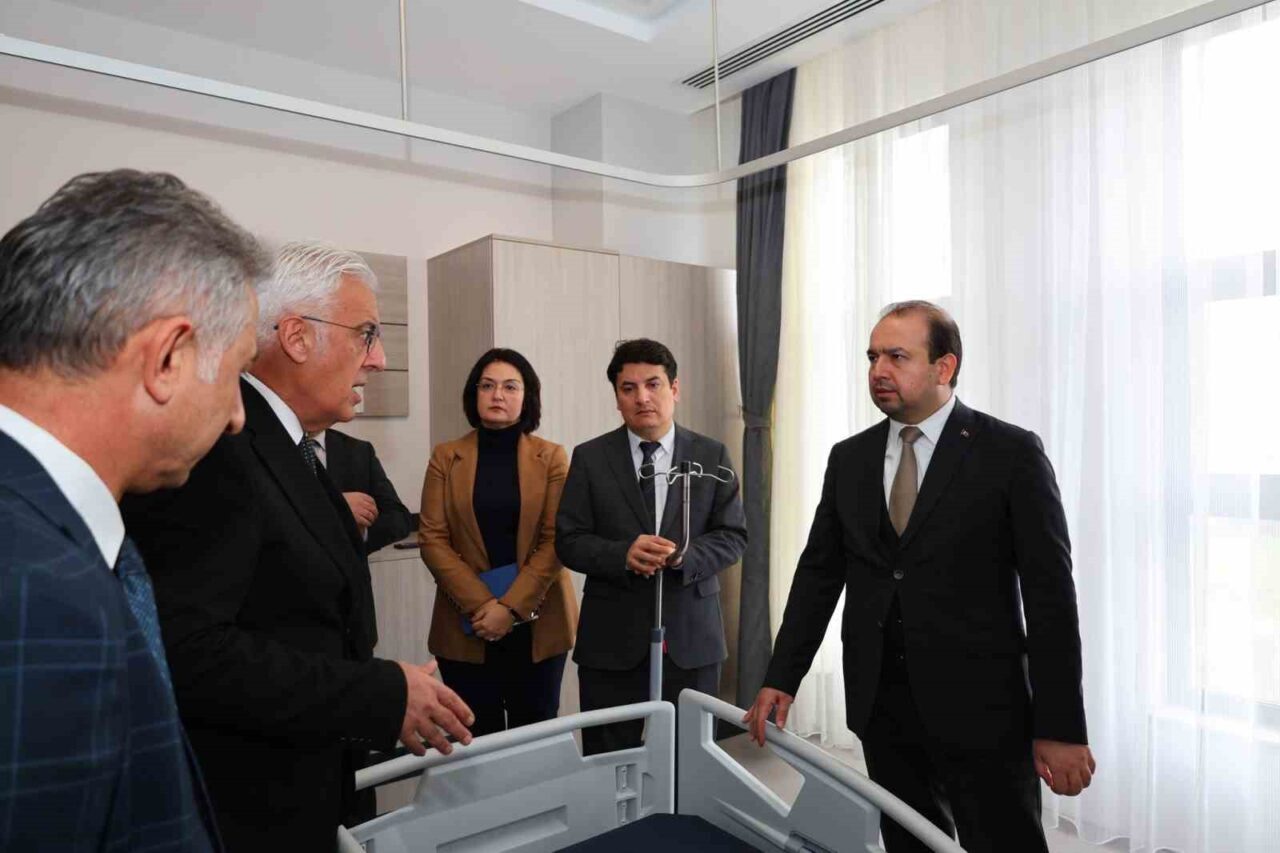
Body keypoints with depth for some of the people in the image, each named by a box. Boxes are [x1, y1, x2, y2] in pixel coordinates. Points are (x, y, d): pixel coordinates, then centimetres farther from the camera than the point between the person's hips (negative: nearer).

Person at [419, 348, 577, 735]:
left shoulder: (551, 457, 0)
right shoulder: (446, 457, 2)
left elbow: (556, 541, -5)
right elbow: (432, 539, -3)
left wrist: (512, 607, -14)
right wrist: (481, 604, -13)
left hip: (537, 624, 0)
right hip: (466, 625, 0)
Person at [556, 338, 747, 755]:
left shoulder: (712, 456, 4)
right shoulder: (589, 457, 2)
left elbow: (733, 536, 1)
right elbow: (569, 540, -1)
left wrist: (683, 557, -18)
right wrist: (623, 554, -19)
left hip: (691, 638, 1)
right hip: (612, 641, 0)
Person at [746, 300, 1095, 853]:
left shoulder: (1011, 453, -6)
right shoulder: (849, 458, 6)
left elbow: (1049, 591, -8)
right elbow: (818, 574, 9)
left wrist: (1061, 727, -9)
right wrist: (781, 680, 4)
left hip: (980, 708, -4)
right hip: (881, 706, 4)